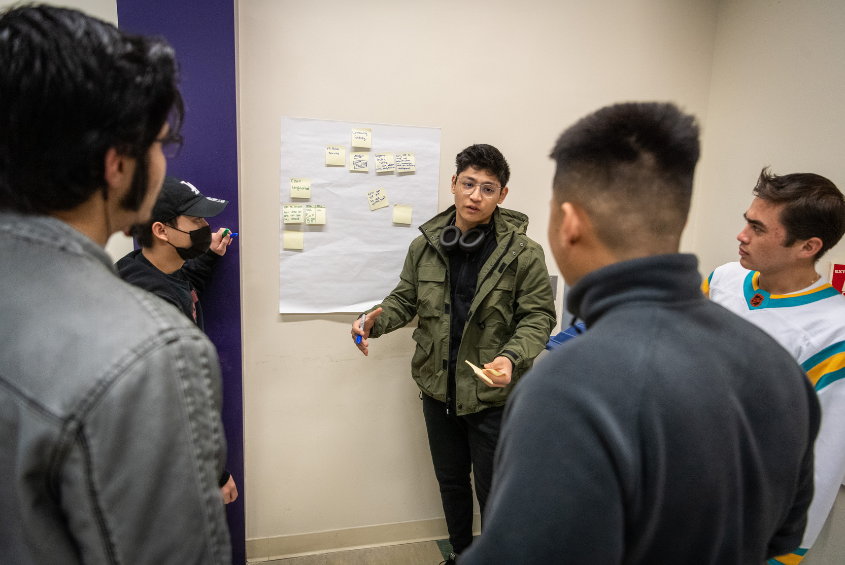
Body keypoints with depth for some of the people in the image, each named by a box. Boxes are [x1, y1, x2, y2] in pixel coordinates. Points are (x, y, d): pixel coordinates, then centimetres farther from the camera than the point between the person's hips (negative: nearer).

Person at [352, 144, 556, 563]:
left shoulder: (522, 253, -13)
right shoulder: (424, 246, -2)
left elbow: (538, 316, -9)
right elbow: (405, 298, 9)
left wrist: (511, 357, -27)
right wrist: (376, 319, -11)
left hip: (492, 393, -4)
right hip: (438, 389, 5)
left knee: (493, 489, 11)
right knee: (451, 481, 23)